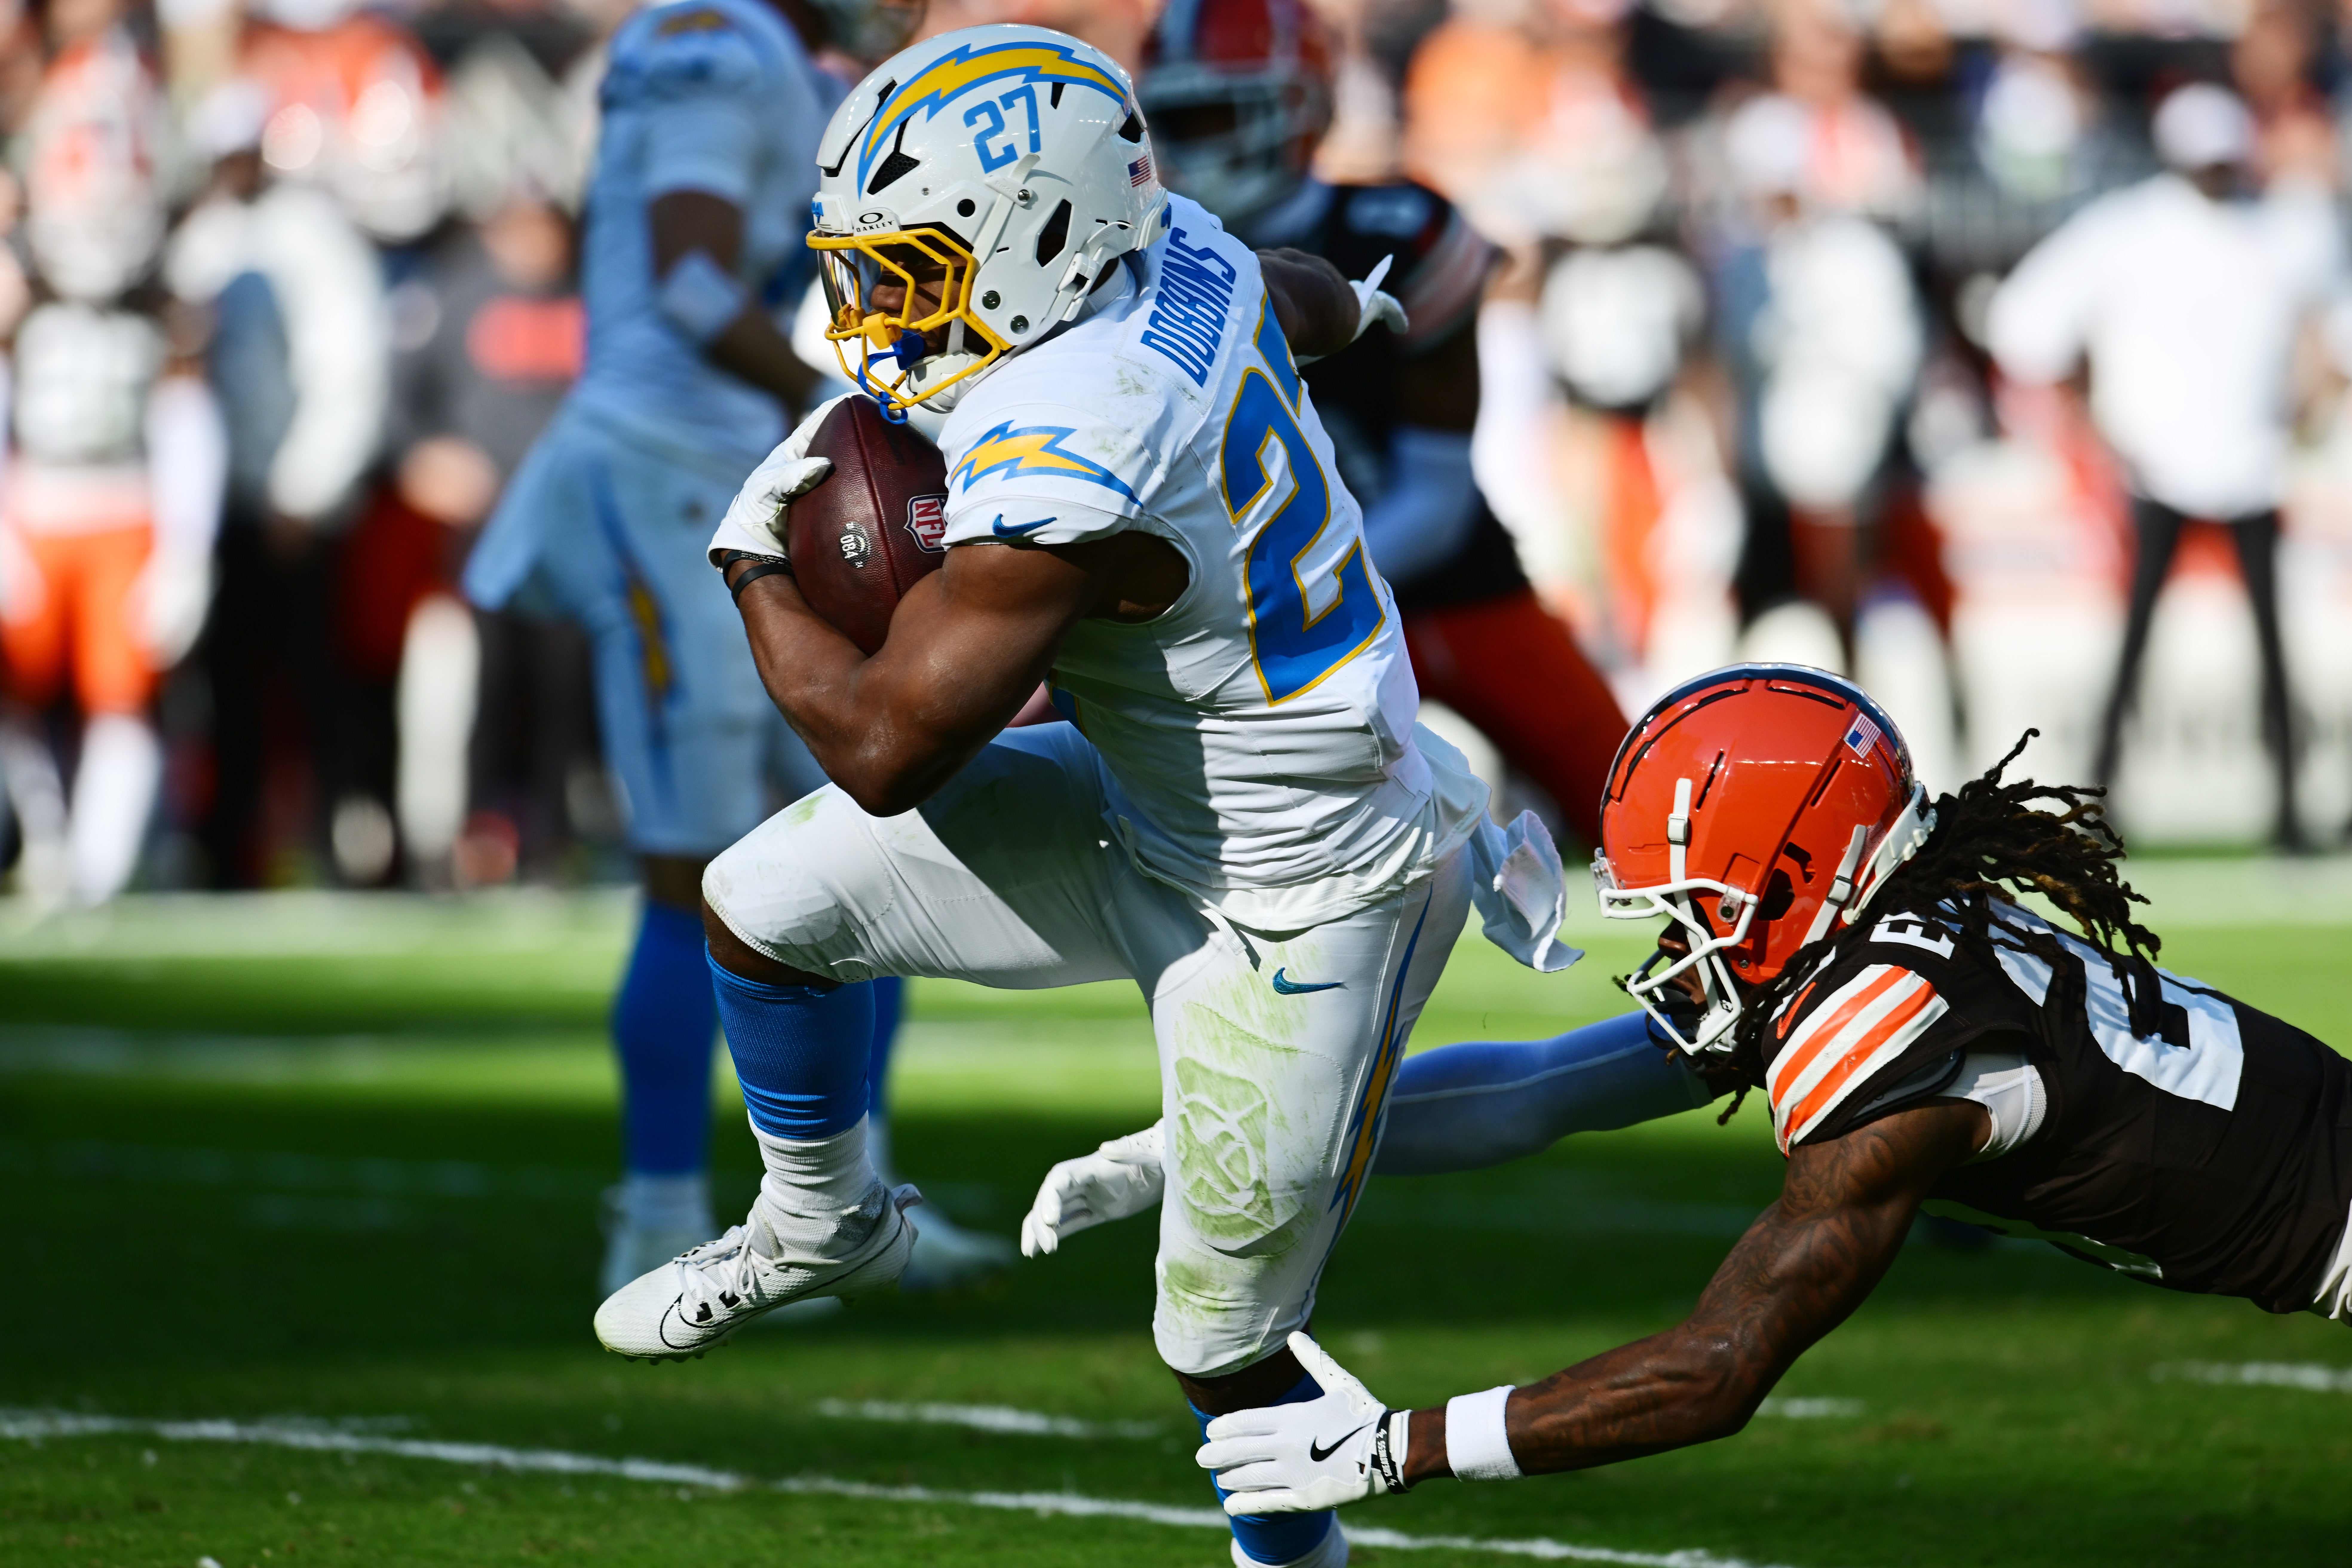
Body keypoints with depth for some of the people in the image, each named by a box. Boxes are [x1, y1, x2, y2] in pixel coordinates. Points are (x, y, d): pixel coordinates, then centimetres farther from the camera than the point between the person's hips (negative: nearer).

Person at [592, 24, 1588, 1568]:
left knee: (1224, 1347, 6)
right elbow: (1311, 302, 15)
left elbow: (886, 749, -28)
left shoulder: (1060, 472, -36)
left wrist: (759, 566, -10)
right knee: (764, 902, 6)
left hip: (1299, 907, -9)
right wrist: (1341, 304, 41)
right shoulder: (1185, 253, -11)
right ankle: (823, 1224, 32)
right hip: (1145, 811, 9)